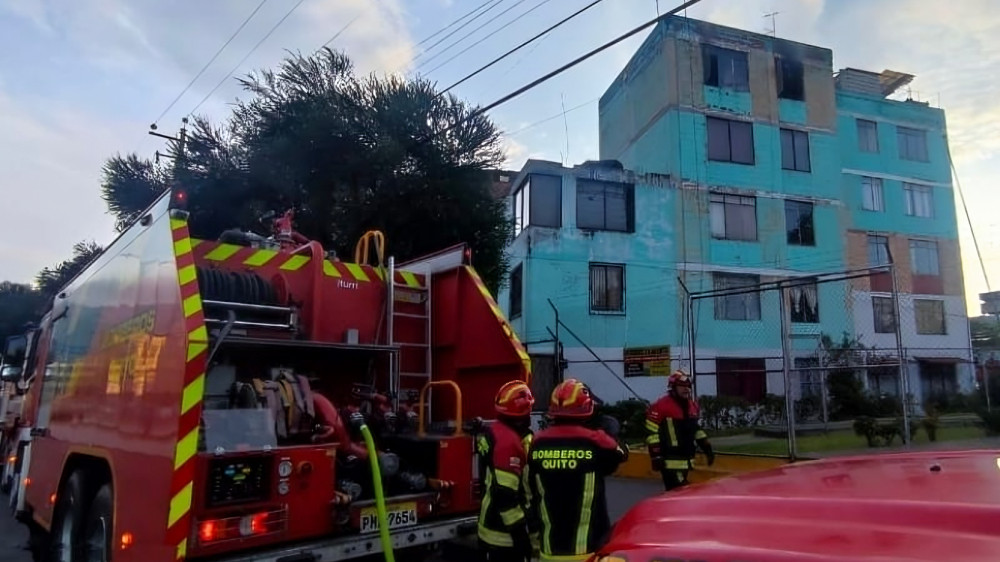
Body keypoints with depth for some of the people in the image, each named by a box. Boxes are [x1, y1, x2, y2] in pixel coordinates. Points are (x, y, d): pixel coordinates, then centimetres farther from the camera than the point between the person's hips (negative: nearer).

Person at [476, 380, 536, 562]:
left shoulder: (495, 432, 6)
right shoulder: (508, 441, -26)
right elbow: (504, 493, -28)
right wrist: (519, 530, -22)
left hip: (498, 526, 10)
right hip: (504, 532, -10)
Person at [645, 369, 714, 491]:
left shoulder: (692, 405, 12)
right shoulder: (661, 405, -14)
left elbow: (696, 428, 24)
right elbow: (651, 432, -14)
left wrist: (707, 447, 18)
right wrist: (655, 456, -17)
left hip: (686, 459, 8)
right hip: (670, 461, -8)